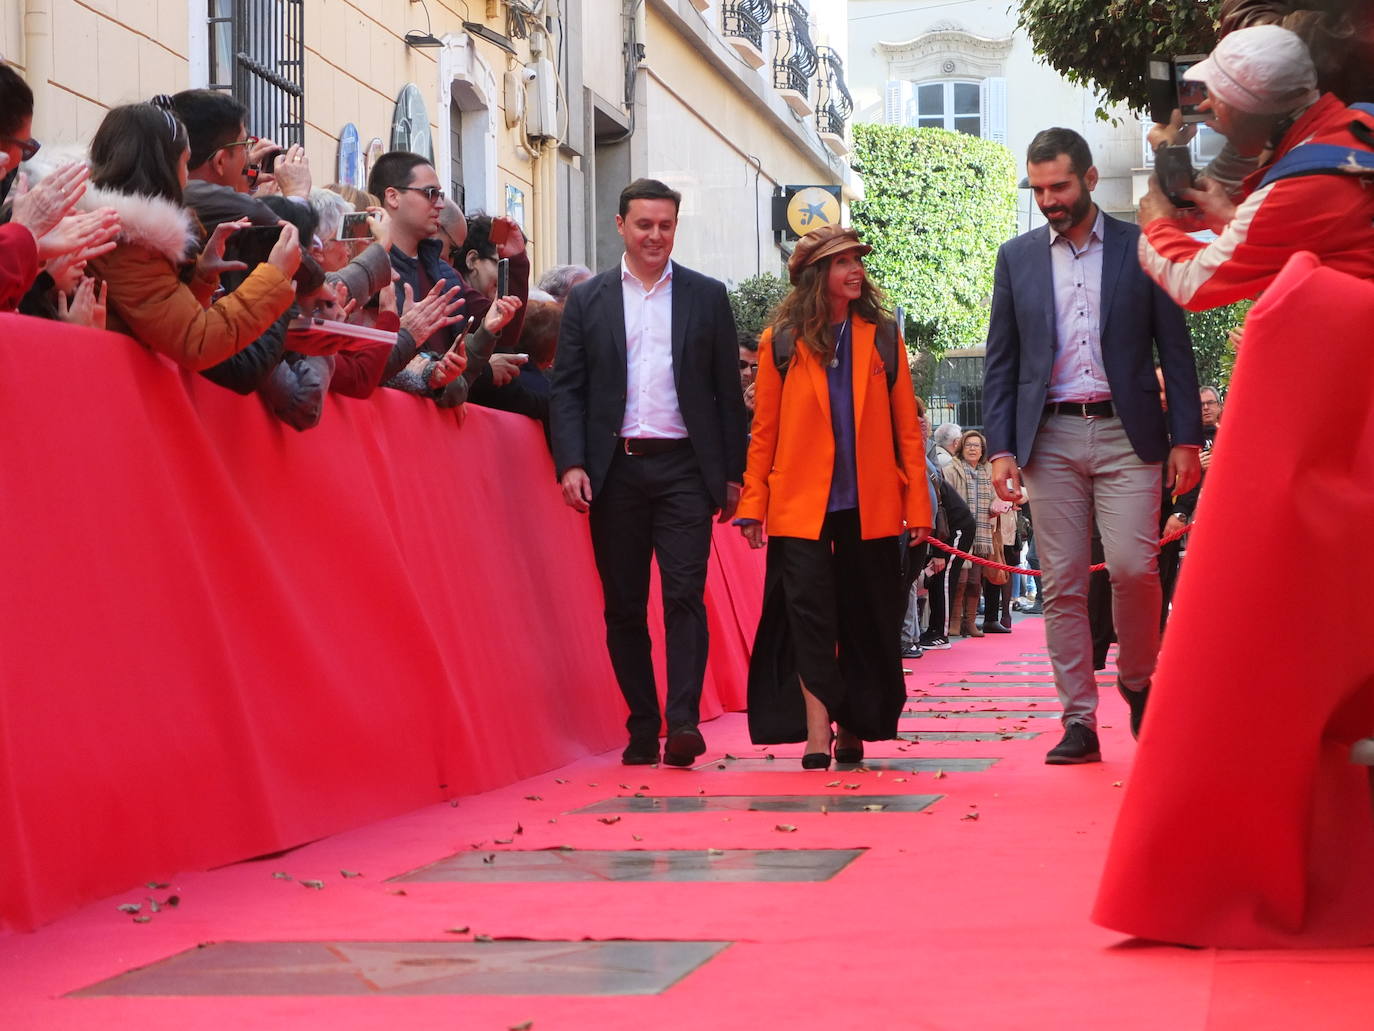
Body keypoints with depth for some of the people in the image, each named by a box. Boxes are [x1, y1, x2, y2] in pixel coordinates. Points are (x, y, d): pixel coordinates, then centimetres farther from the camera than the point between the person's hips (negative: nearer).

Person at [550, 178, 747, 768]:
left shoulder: (707, 297, 9)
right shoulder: (587, 300, 9)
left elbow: (728, 390, 9)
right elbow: (567, 389, 5)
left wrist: (733, 472, 4)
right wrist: (571, 464, -8)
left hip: (683, 466, -1)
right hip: (616, 469, 1)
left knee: (684, 594, -12)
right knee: (624, 606, 4)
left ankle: (684, 721, -14)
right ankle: (643, 729, 10)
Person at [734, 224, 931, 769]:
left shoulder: (881, 336, 6)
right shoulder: (780, 341, 2)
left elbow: (907, 426, 6)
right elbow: (764, 431, 3)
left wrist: (918, 503, 0)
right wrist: (753, 504, -2)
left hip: (870, 505, 2)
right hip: (801, 503, -2)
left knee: (866, 619, 7)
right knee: (809, 613, -8)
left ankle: (852, 728, 20)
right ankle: (816, 732, -9)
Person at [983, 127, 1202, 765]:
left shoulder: (1141, 248, 5)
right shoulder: (1017, 258, 10)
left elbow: (1175, 349, 5)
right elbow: (1000, 361, 10)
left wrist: (1186, 438, -2)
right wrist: (1000, 447, 0)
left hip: (1124, 431, -2)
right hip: (1050, 437, 2)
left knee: (1133, 567, -12)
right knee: (1062, 584, 0)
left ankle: (1137, 679, 14)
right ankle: (1079, 722, 4)